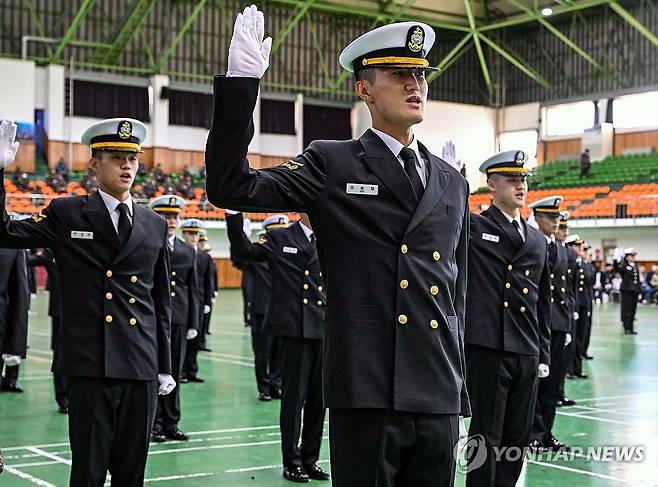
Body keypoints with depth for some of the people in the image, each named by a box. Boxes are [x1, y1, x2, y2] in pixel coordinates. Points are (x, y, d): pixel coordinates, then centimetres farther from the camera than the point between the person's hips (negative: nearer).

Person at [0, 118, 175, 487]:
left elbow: (161, 302, 15)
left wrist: (165, 366, 14)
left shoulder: (155, 226, 11)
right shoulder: (67, 214, 3)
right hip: (90, 366, -3)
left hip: (142, 368, 3)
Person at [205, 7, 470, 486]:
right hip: (366, 393, -4)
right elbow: (230, 188, -8)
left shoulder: (452, 182, 15)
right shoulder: (331, 165, 2)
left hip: (440, 396, 5)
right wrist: (241, 83, -15)